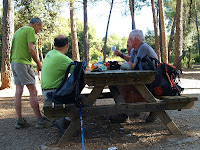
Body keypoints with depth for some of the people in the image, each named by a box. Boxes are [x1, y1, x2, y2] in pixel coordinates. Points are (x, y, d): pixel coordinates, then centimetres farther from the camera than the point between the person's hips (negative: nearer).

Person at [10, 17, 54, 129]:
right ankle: (40, 120, -4)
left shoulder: (18, 31, 23)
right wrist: (39, 64, -5)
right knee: (33, 91, -7)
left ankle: (20, 121, 11)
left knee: (18, 92, 8)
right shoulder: (30, 30, -5)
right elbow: (31, 49, -15)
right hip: (23, 63, -9)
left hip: (14, 62, 9)